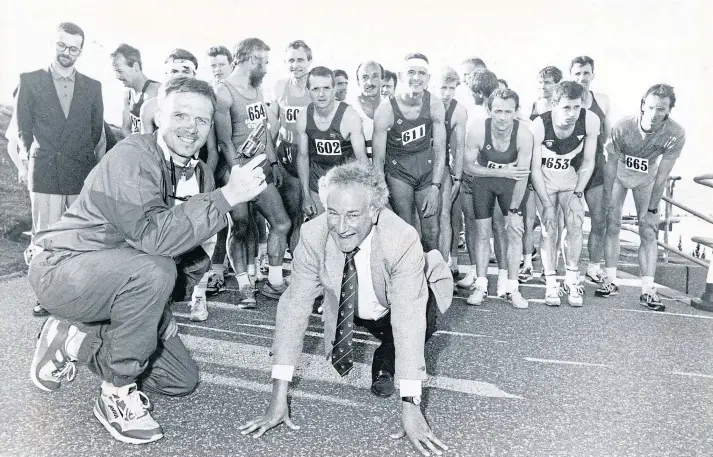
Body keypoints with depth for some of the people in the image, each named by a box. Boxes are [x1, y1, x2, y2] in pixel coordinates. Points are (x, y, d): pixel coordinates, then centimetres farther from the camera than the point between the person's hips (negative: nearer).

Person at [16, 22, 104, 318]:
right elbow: (23, 127, 10)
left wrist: (88, 161, 8)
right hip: (44, 172, -1)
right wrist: (29, 156, 6)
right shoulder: (30, 81, 8)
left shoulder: (92, 87, 12)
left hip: (82, 174, 1)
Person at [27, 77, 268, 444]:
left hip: (126, 283, 8)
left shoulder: (200, 175, 1)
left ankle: (73, 341, 16)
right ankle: (117, 396, -17)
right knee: (153, 270, -38)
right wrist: (226, 196, -40)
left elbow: (192, 255, 9)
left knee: (183, 380, 5)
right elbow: (153, 235, -39)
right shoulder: (132, 157, -23)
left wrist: (162, 309, -4)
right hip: (63, 268, -7)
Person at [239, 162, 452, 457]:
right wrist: (279, 396, -28)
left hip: (396, 308, -4)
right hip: (350, 309, 5)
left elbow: (410, 320, -38)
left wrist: (409, 405, -40)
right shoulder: (313, 235, -29)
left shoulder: (403, 240, -36)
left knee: (421, 324, -31)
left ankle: (386, 359, 1)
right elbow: (295, 307, -26)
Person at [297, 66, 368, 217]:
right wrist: (306, 196, 0)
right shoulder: (303, 117, -7)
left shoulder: (349, 116, -19)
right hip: (317, 176, 3)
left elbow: (361, 158, -17)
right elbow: (303, 156, 2)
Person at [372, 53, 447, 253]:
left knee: (432, 233, 0)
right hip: (398, 171, -2)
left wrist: (435, 187, -9)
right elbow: (378, 158, -11)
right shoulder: (385, 110, -16)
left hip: (428, 169, 2)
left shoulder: (435, 105, -8)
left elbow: (440, 149, -3)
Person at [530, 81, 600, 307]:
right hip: (544, 180, -2)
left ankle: (572, 281, -1)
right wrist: (546, 203, -18)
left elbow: (588, 161, -7)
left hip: (571, 179, 2)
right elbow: (535, 168, -17)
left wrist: (578, 193, -11)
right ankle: (551, 284, -1)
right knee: (549, 227, -8)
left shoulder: (590, 121, -20)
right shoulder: (539, 126, -26)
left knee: (575, 222, -12)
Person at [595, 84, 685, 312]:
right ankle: (610, 281, 4)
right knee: (612, 224, -5)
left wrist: (652, 209, -16)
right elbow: (611, 164, -20)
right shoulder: (622, 127, -31)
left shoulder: (676, 135, -28)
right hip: (618, 175, -1)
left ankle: (648, 290, -3)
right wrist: (608, 201, -17)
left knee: (648, 231, -4)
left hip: (646, 179, 1)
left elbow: (662, 175, -20)